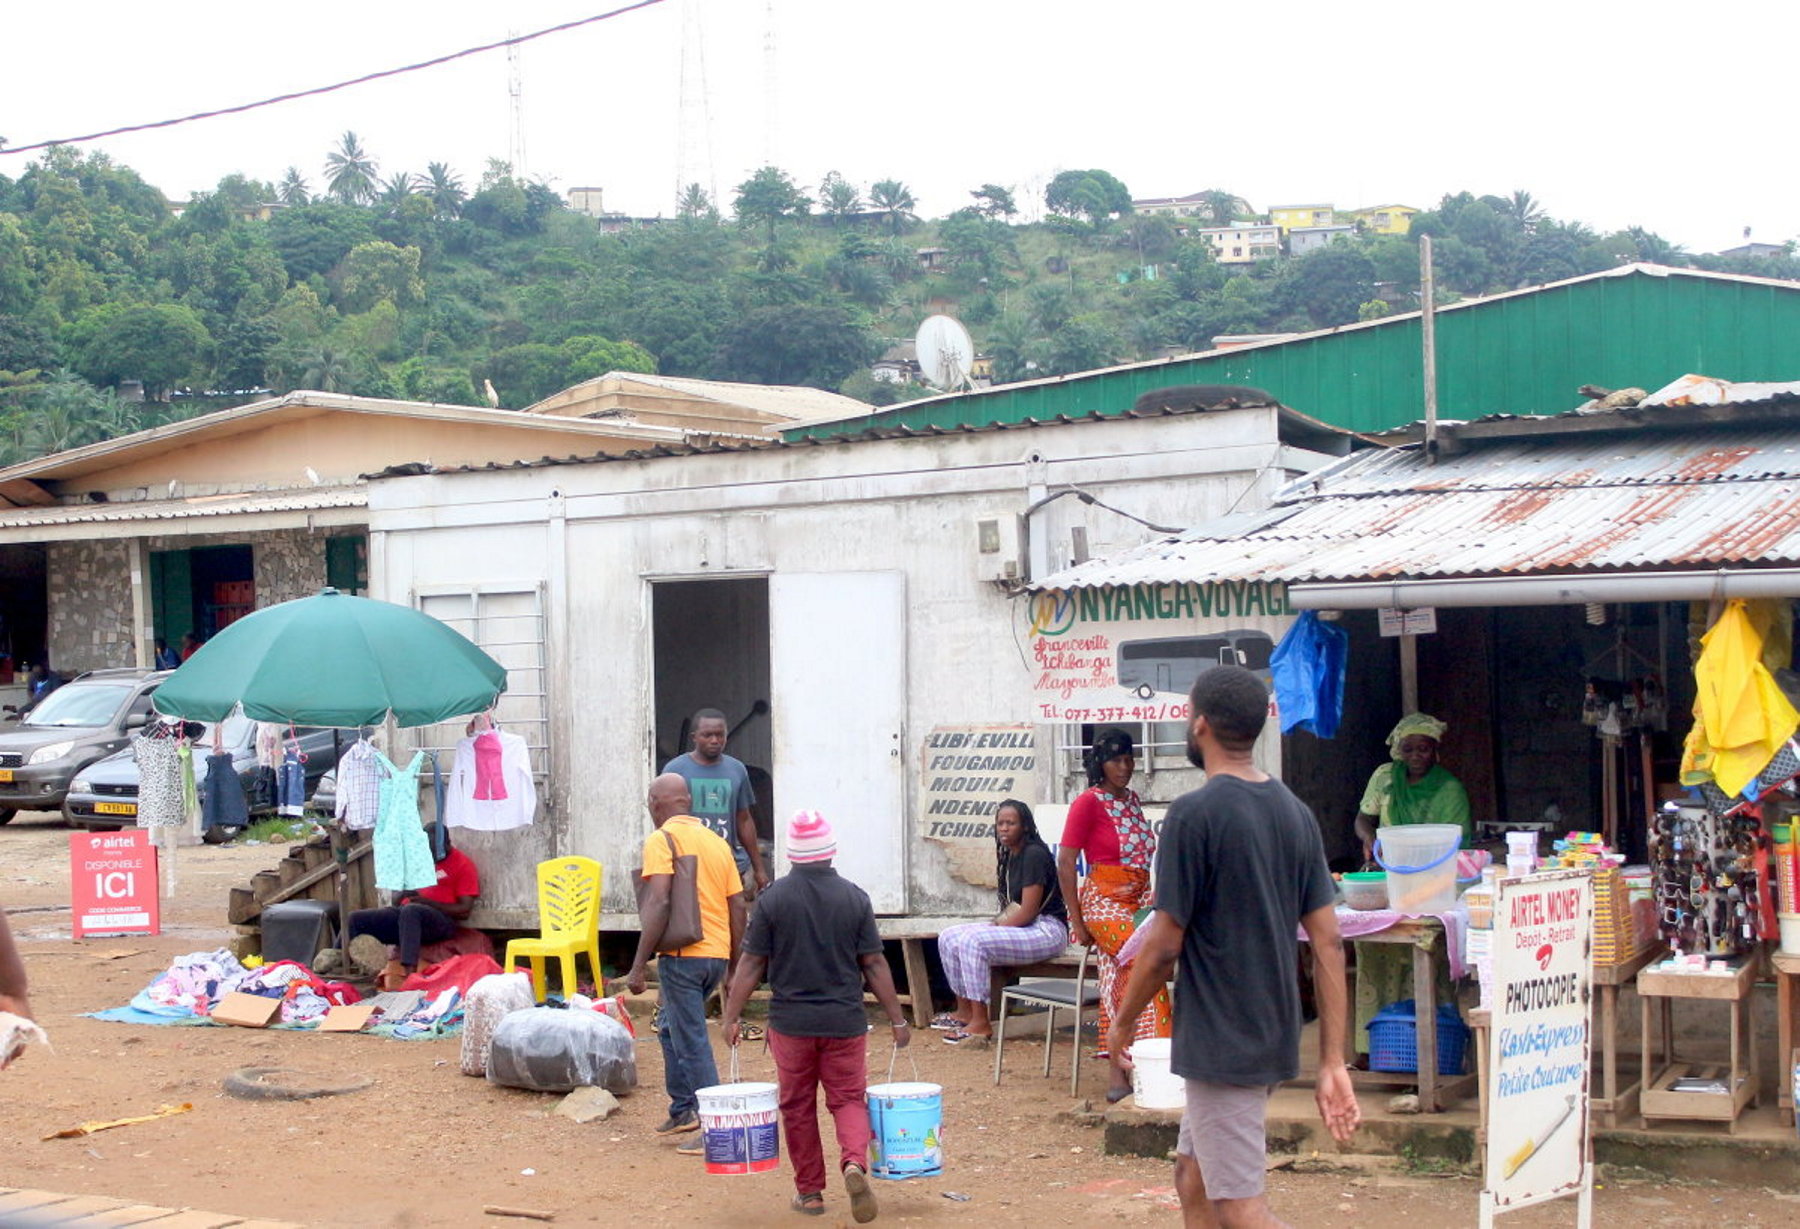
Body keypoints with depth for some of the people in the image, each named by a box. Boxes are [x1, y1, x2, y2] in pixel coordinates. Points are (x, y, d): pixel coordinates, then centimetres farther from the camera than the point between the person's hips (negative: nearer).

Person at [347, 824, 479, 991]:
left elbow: (464, 911, -5)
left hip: (440, 920, -7)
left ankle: (408, 972, -53)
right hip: (402, 913, 7)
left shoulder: (463, 864, 2)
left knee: (410, 911, -40)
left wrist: (427, 902, -14)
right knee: (355, 919, -12)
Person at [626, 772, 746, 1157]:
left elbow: (659, 904, -17)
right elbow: (737, 906, 12)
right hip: (717, 953, 7)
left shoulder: (662, 840, -7)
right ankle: (683, 1108, 28)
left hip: (682, 954, -7)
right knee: (670, 1027, 25)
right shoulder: (717, 841, 13)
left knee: (692, 1043, -2)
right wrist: (735, 966, 19)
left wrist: (639, 965, -15)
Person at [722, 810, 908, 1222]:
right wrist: (897, 1018, 5)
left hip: (791, 1021, 0)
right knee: (848, 1099, 9)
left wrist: (731, 1017, 3)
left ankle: (809, 1191, 19)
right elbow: (874, 964, -2)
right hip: (845, 1021, 0)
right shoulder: (854, 898, -4)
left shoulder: (772, 898, -6)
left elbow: (751, 964, -4)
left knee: (798, 1107, 13)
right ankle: (855, 1163, -17)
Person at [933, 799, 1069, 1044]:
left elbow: (1028, 911, -19)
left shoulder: (1034, 854, -15)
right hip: (1020, 926, 10)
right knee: (949, 939, 2)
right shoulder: (1010, 856, 14)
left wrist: (994, 929, -13)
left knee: (973, 941, -28)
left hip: (1046, 930, -10)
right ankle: (964, 1011, 9)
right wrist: (994, 925, -3)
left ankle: (981, 1024, -24)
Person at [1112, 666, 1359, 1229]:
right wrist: (1333, 1062, 7)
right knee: (1193, 1174, 21)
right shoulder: (1296, 813, 6)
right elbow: (1328, 943, 5)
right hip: (1275, 1035, 8)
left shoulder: (1194, 813, -15)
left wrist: (1122, 1020, 2)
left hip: (1218, 1043, -8)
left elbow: (1164, 945, -15)